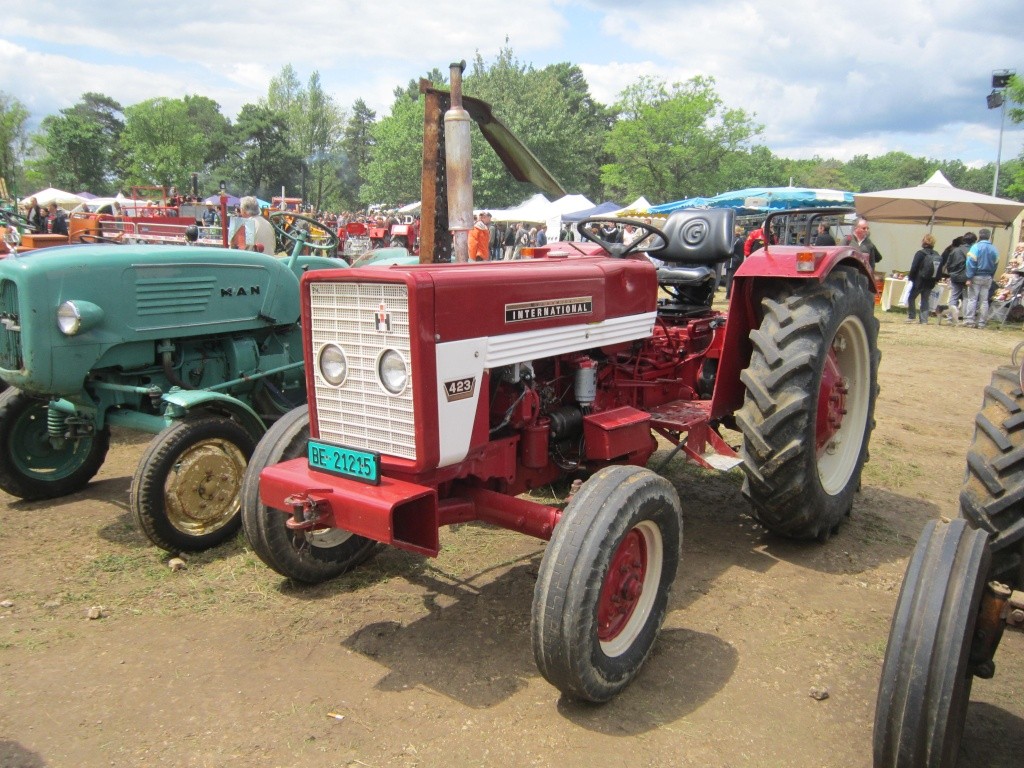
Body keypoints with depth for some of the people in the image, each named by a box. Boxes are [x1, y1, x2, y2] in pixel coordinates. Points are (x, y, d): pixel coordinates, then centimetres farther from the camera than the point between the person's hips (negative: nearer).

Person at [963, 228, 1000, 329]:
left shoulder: (976, 247, -10)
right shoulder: (994, 249, 7)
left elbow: (971, 263, -16)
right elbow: (995, 264, 9)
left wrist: (969, 278, -16)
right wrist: (991, 277, 15)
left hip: (976, 276, -4)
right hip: (988, 278, 5)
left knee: (972, 299, -1)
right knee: (984, 300, 7)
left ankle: (969, 320, -6)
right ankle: (981, 322, 8)